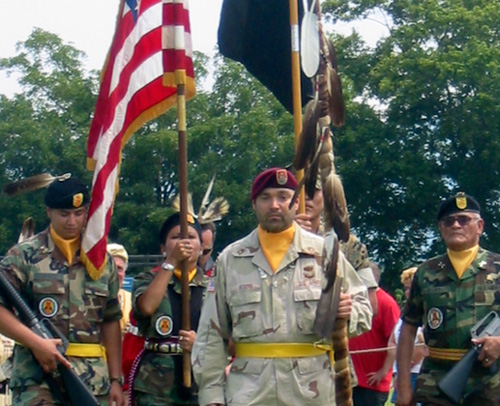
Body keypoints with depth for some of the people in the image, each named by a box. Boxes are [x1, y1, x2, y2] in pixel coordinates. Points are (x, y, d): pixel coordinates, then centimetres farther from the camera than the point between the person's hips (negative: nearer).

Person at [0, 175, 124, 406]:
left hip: (94, 382, 4)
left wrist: (115, 379, 13)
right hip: (37, 380, -4)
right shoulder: (25, 255, 2)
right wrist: (36, 342, -16)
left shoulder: (102, 261, 14)